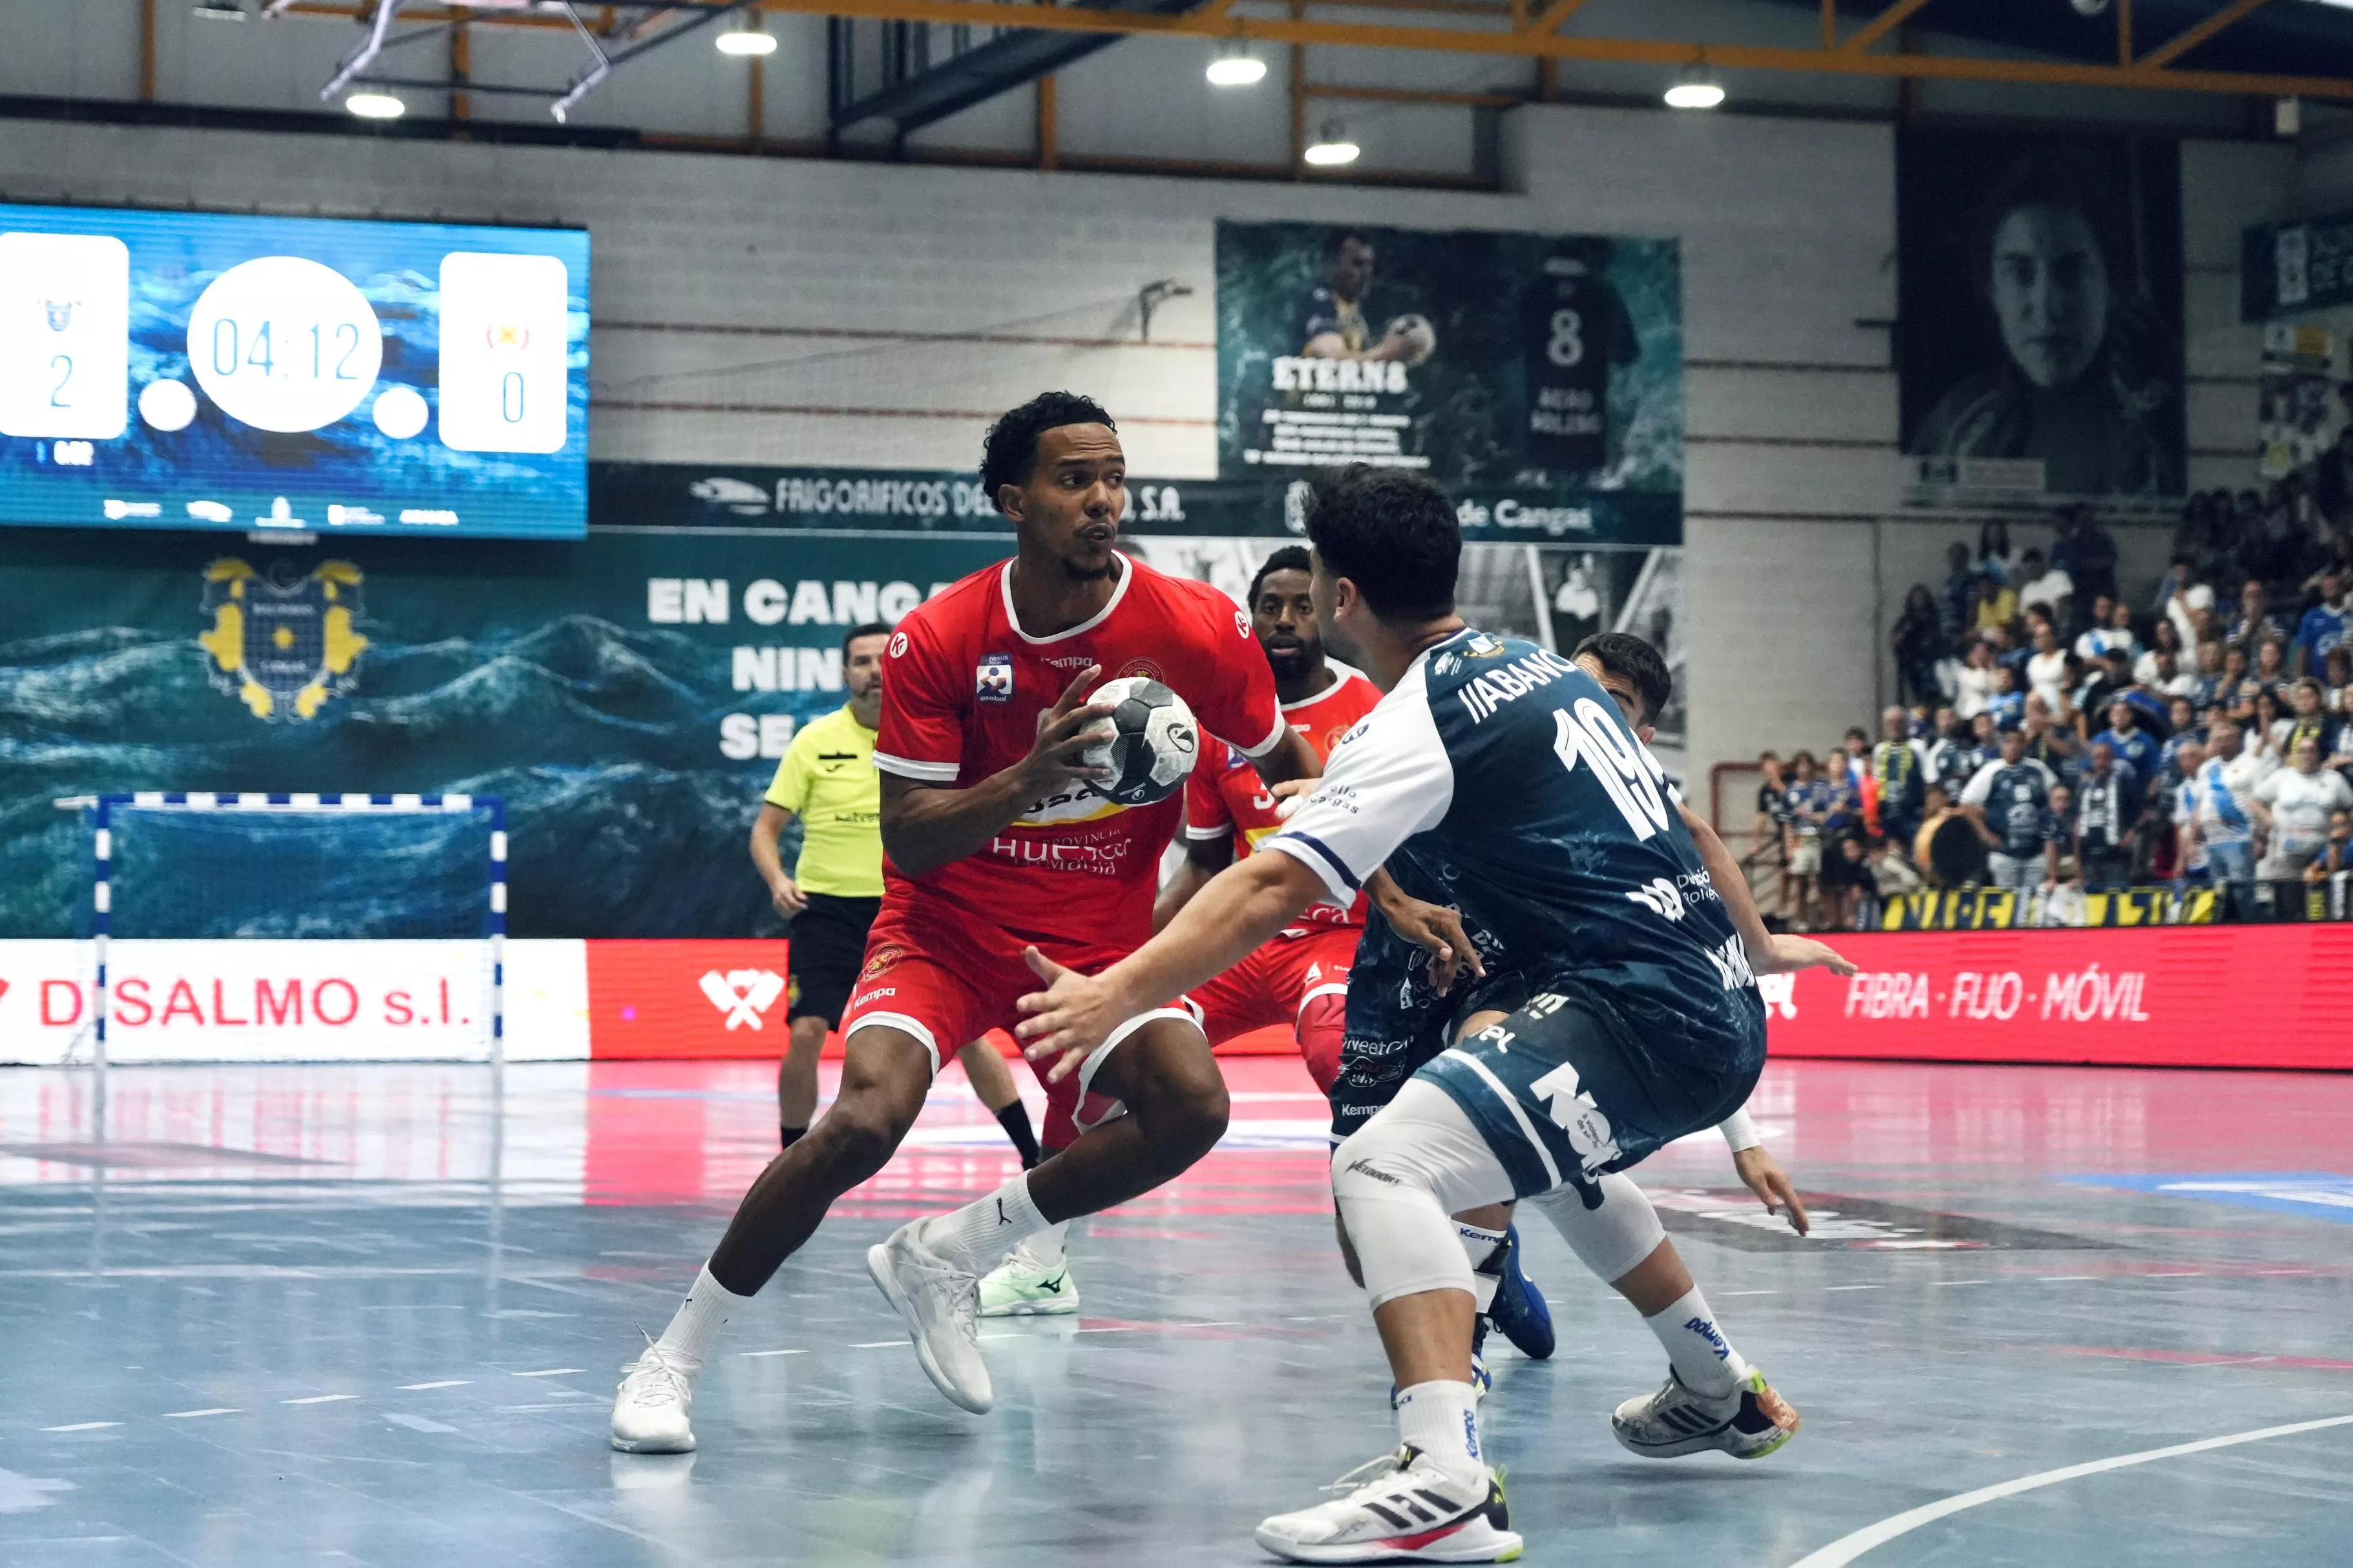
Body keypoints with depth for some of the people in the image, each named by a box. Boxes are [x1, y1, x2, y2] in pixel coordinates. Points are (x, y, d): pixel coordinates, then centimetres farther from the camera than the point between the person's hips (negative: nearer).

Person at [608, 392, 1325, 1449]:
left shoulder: (1198, 629, -11)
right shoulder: (939, 639, -14)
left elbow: (1296, 776, 5)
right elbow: (907, 844, -16)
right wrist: (1028, 780, -34)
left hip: (1100, 939, 2)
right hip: (949, 928, -2)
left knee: (1190, 1107, -24)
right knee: (865, 1119, -26)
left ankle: (945, 1258, -1)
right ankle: (674, 1357, -8)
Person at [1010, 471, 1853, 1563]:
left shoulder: (1415, 725, -9)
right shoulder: (1546, 668, 17)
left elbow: (1272, 887, -19)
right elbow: (1681, 826, 28)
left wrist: (1118, 993, -23)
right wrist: (1757, 946, 43)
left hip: (1643, 1019, -10)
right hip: (1722, 1009, 10)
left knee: (1385, 1163, -21)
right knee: (1548, 1149, 37)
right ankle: (1721, 1393, 49)